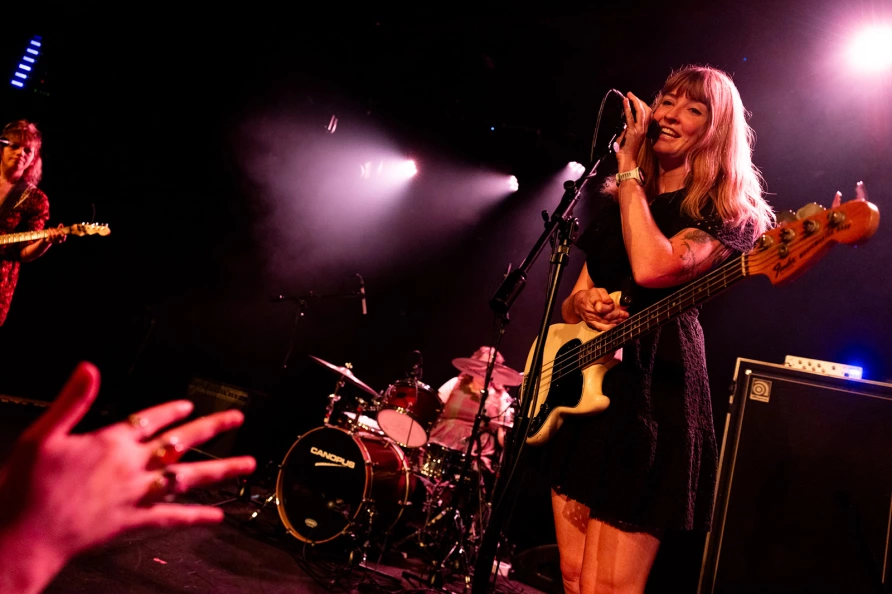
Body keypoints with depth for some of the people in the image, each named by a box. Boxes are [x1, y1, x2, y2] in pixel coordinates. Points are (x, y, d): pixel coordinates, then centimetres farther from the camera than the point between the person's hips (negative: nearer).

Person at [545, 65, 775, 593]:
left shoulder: (727, 215, -2)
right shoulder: (620, 206, 19)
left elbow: (652, 267, -23)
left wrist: (628, 168, -11)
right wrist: (583, 303, -5)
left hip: (654, 395, -6)